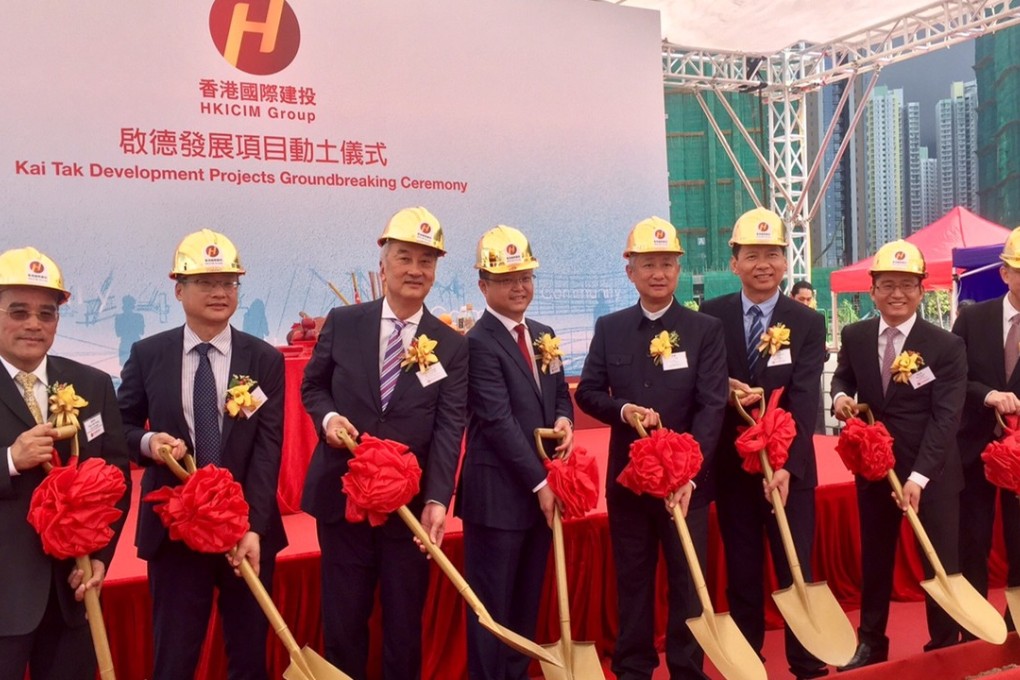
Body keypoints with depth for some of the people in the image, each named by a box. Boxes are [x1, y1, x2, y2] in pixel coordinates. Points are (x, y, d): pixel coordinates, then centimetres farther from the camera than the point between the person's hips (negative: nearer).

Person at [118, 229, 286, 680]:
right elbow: (119, 428, 8)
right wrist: (147, 442, -16)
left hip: (248, 526, 0)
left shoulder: (265, 360, -2)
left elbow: (268, 447, -9)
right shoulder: (147, 355, 0)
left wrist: (254, 526, -18)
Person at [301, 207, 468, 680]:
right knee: (342, 620, 13)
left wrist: (437, 499, -22)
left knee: (405, 623, 14)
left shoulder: (452, 346, -2)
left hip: (411, 503, 0)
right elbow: (312, 387, 11)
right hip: (342, 497, 1)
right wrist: (328, 416, -12)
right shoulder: (342, 324, 0)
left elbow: (449, 428, -10)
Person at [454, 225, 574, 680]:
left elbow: (560, 393, 18)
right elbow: (499, 421, -19)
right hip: (498, 491, -8)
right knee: (493, 601, 4)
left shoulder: (543, 335, 11)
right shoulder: (478, 343, -14)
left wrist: (564, 420, -6)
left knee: (528, 598, 17)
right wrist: (539, 482, -18)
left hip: (543, 487, 8)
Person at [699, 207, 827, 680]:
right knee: (741, 574, 12)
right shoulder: (711, 316, 0)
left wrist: (787, 466, -23)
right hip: (731, 467, 1)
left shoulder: (808, 323, -4)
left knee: (796, 571, 8)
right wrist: (724, 389, -17)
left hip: (789, 467, -1)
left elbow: (805, 401, -13)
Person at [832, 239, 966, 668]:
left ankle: (945, 649, 27)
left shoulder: (947, 346, -13)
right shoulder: (855, 336, -2)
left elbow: (945, 417, -17)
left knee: (940, 561, 8)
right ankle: (871, 644, 31)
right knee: (873, 559, 15)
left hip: (932, 471, -3)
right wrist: (840, 394, -10)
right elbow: (842, 376, 15)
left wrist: (918, 475, -24)